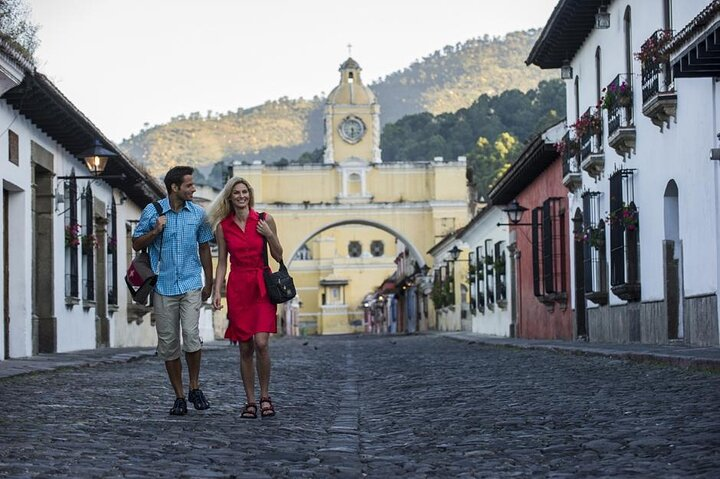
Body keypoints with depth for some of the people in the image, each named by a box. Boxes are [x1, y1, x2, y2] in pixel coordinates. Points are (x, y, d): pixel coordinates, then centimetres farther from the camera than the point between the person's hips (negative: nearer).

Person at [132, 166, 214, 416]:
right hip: (163, 286, 0)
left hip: (191, 285, 0)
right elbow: (136, 244, 6)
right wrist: (156, 231, -12)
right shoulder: (152, 212, 0)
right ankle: (179, 396, 14)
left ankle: (194, 387, 3)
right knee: (168, 344, 3)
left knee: (191, 334, -17)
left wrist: (209, 283, 14)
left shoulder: (198, 214, 6)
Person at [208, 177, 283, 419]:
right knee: (245, 348, 1)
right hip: (237, 287, 1)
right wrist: (216, 292, -2)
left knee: (261, 342, -14)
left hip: (262, 286, -1)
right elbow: (222, 263, 7)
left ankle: (265, 396, 2)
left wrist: (269, 235, -9)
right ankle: (250, 401, 9)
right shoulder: (223, 226, 4)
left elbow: (278, 256, 7)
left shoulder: (264, 220, 1)